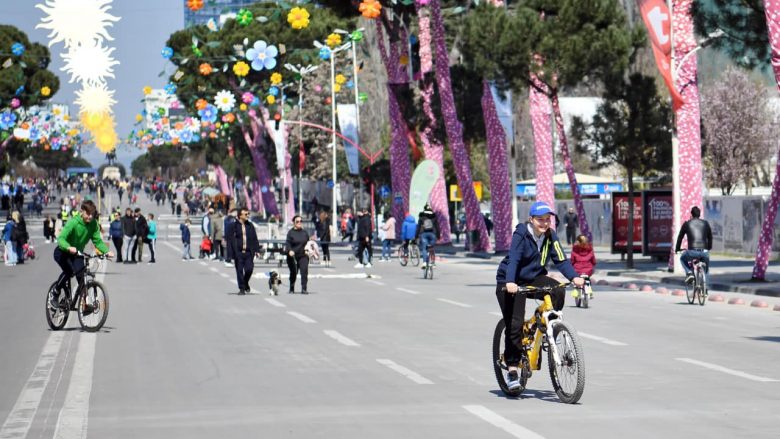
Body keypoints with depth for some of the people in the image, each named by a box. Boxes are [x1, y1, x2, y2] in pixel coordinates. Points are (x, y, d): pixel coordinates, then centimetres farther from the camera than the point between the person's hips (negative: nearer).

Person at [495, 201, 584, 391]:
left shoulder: (551, 236, -4)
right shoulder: (521, 234, -18)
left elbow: (560, 260, -8)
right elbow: (513, 259, -30)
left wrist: (574, 277, -26)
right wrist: (510, 282, -46)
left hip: (534, 278, 4)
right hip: (511, 283, -4)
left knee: (558, 291, -26)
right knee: (514, 325, -12)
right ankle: (512, 369, -2)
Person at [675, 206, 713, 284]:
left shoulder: (687, 224, 10)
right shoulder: (705, 223, 16)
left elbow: (680, 237, 19)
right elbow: (710, 237, 28)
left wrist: (677, 249, 34)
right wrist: (709, 248, 46)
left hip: (692, 251, -2)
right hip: (704, 252, 2)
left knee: (683, 258, 30)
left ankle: (689, 273, 7)